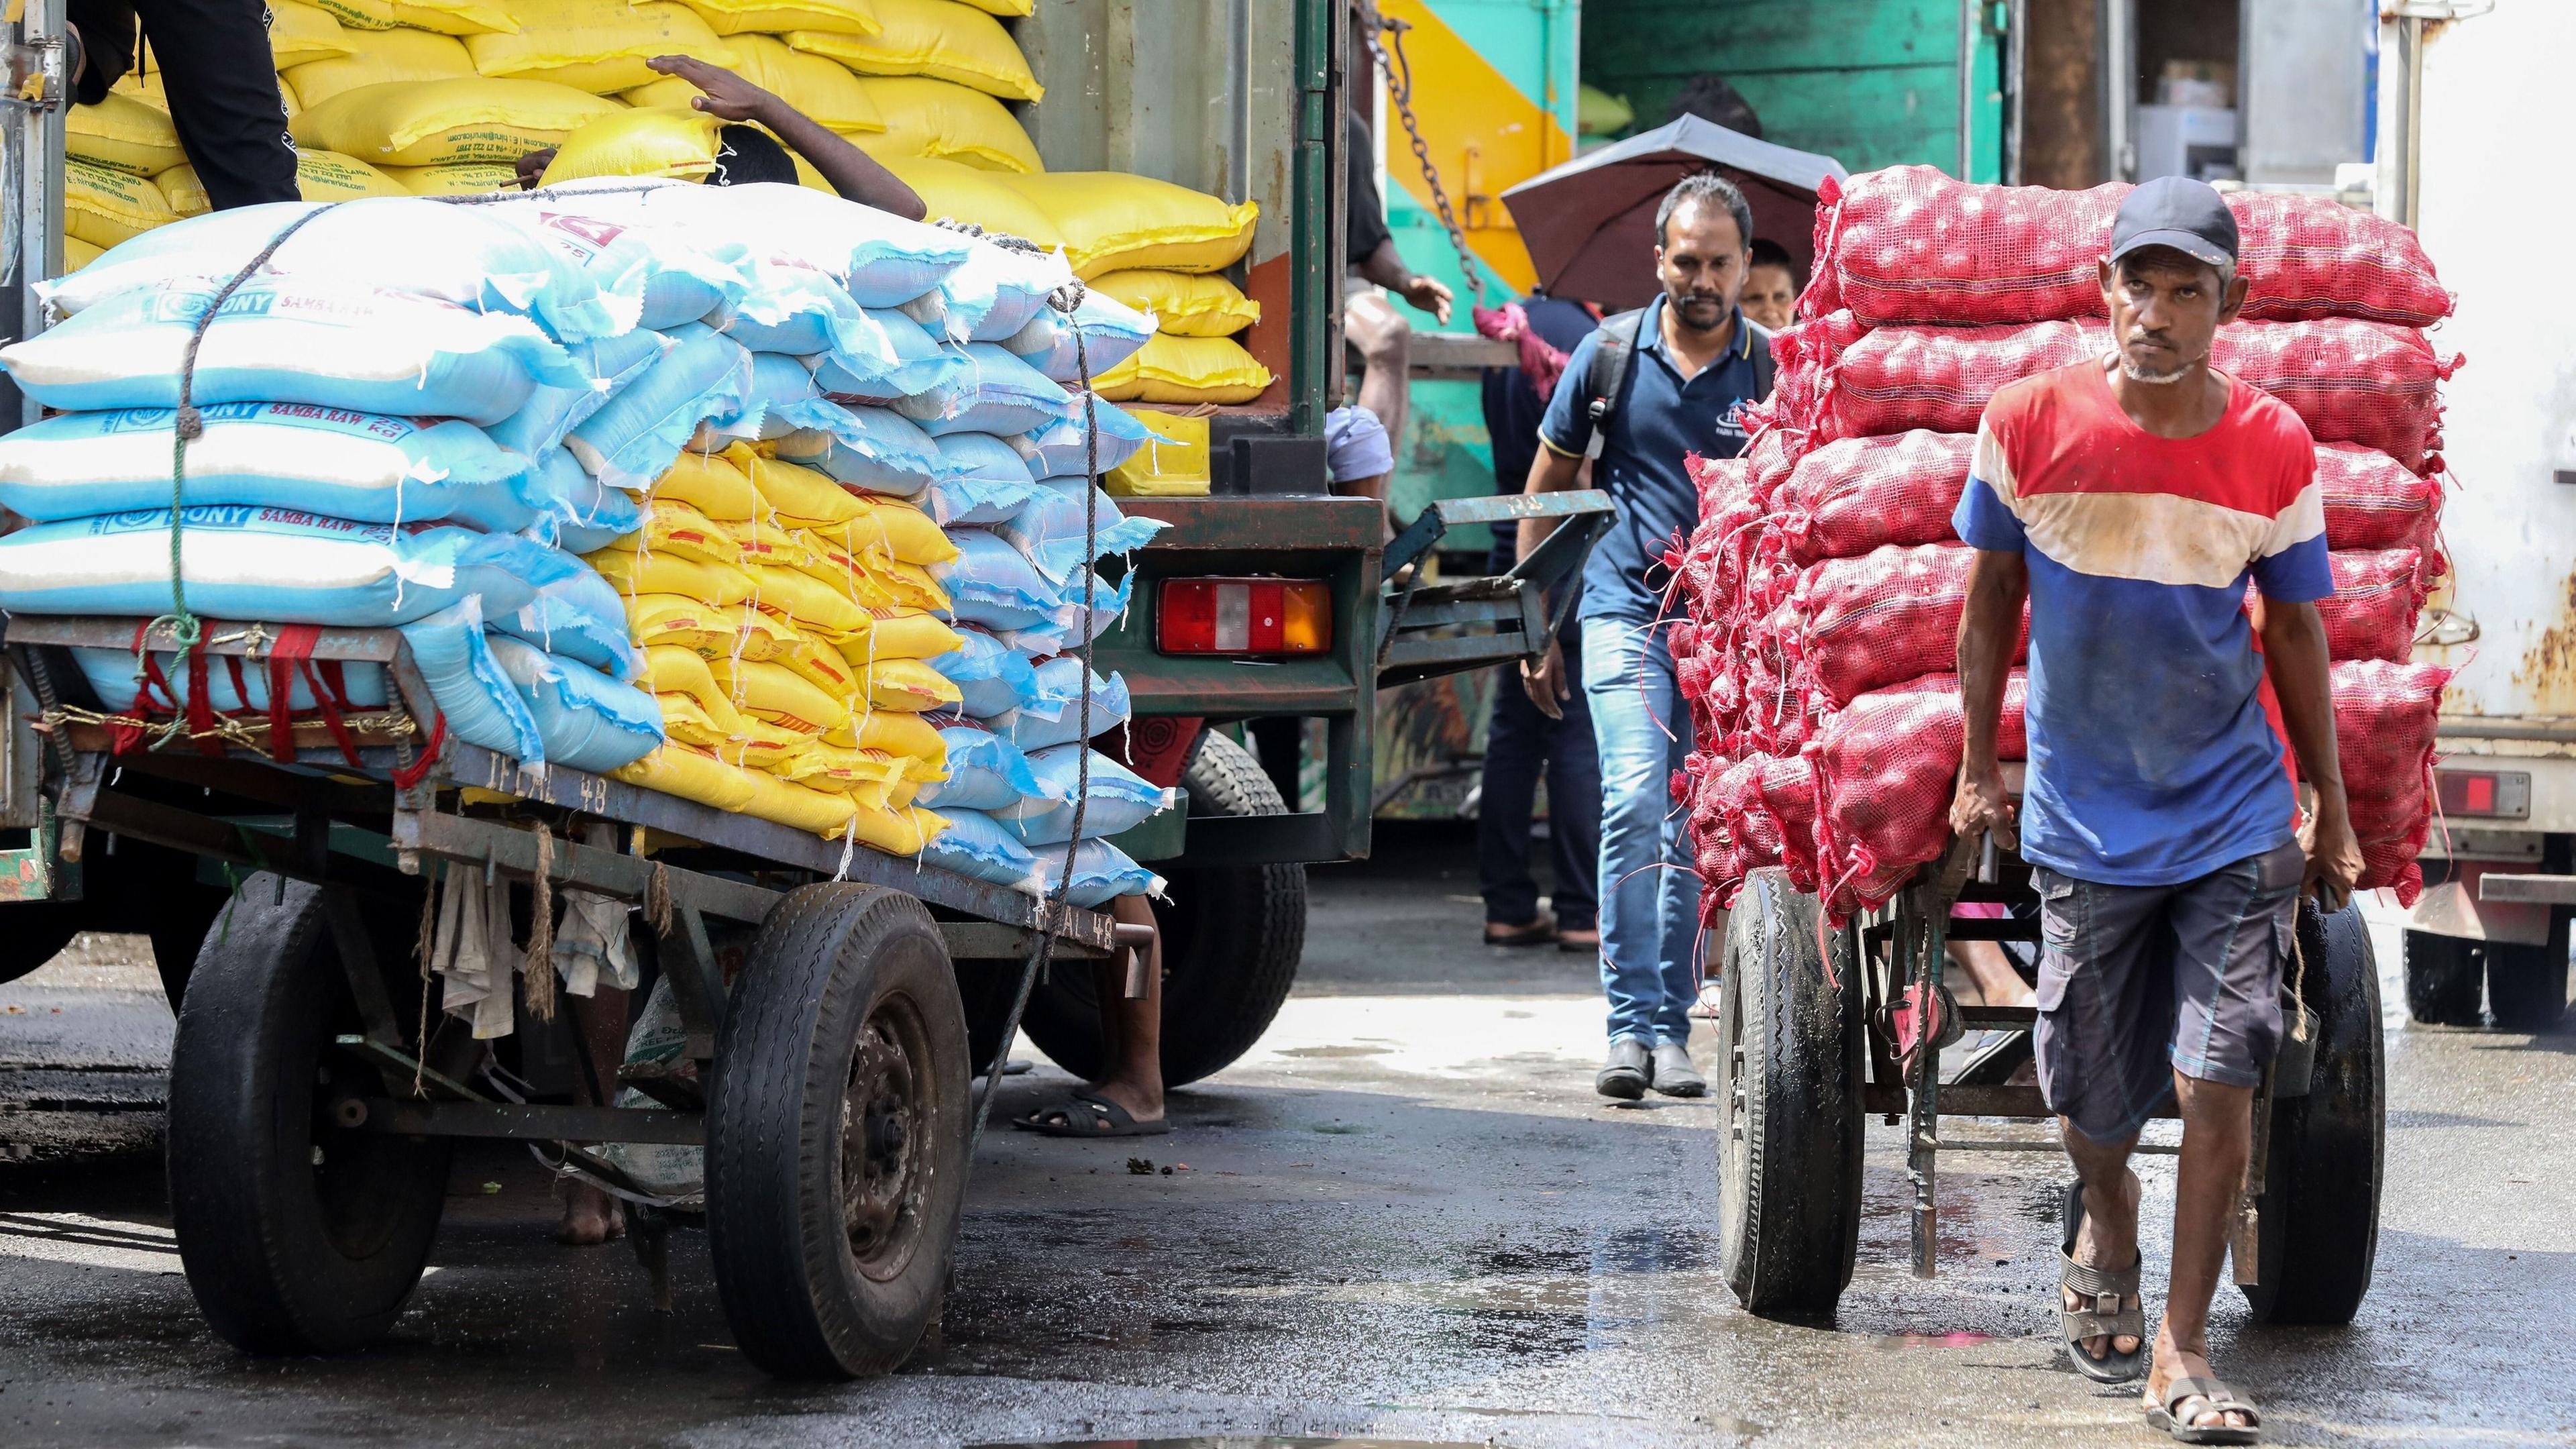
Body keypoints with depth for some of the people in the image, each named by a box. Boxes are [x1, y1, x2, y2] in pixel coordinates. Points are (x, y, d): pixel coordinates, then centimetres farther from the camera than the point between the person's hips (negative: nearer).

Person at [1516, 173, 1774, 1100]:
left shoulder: (1772, 371, 3)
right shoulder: (1610, 355, 3)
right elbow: (1547, 488, 11)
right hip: (1627, 612, -1)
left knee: (1698, 832, 6)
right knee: (1634, 801, -17)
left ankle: (1670, 1026, 15)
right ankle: (1630, 1025, -16)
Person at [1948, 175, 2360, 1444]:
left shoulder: (2274, 448, -6)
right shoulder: (2030, 423, -8)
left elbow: (2295, 633, 5)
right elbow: (1990, 601, 5)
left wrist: (2333, 812, 8)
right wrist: (1978, 770, 5)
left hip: (2235, 819, 0)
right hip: (2082, 818, 0)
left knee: (2219, 1079, -10)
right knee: (2090, 1097, 10)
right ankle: (2102, 1224, 44)